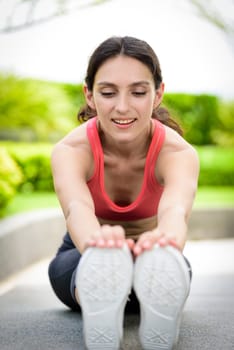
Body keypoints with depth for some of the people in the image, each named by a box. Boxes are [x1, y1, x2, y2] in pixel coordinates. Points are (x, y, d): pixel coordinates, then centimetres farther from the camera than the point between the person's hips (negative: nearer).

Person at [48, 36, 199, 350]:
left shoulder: (178, 152, -25)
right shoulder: (70, 150, -26)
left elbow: (176, 208, -49)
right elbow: (77, 207, -48)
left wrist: (167, 240, -75)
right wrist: (95, 242, -74)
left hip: (148, 252, 1)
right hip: (85, 256, 0)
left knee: (164, 262, -38)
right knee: (99, 260, -39)